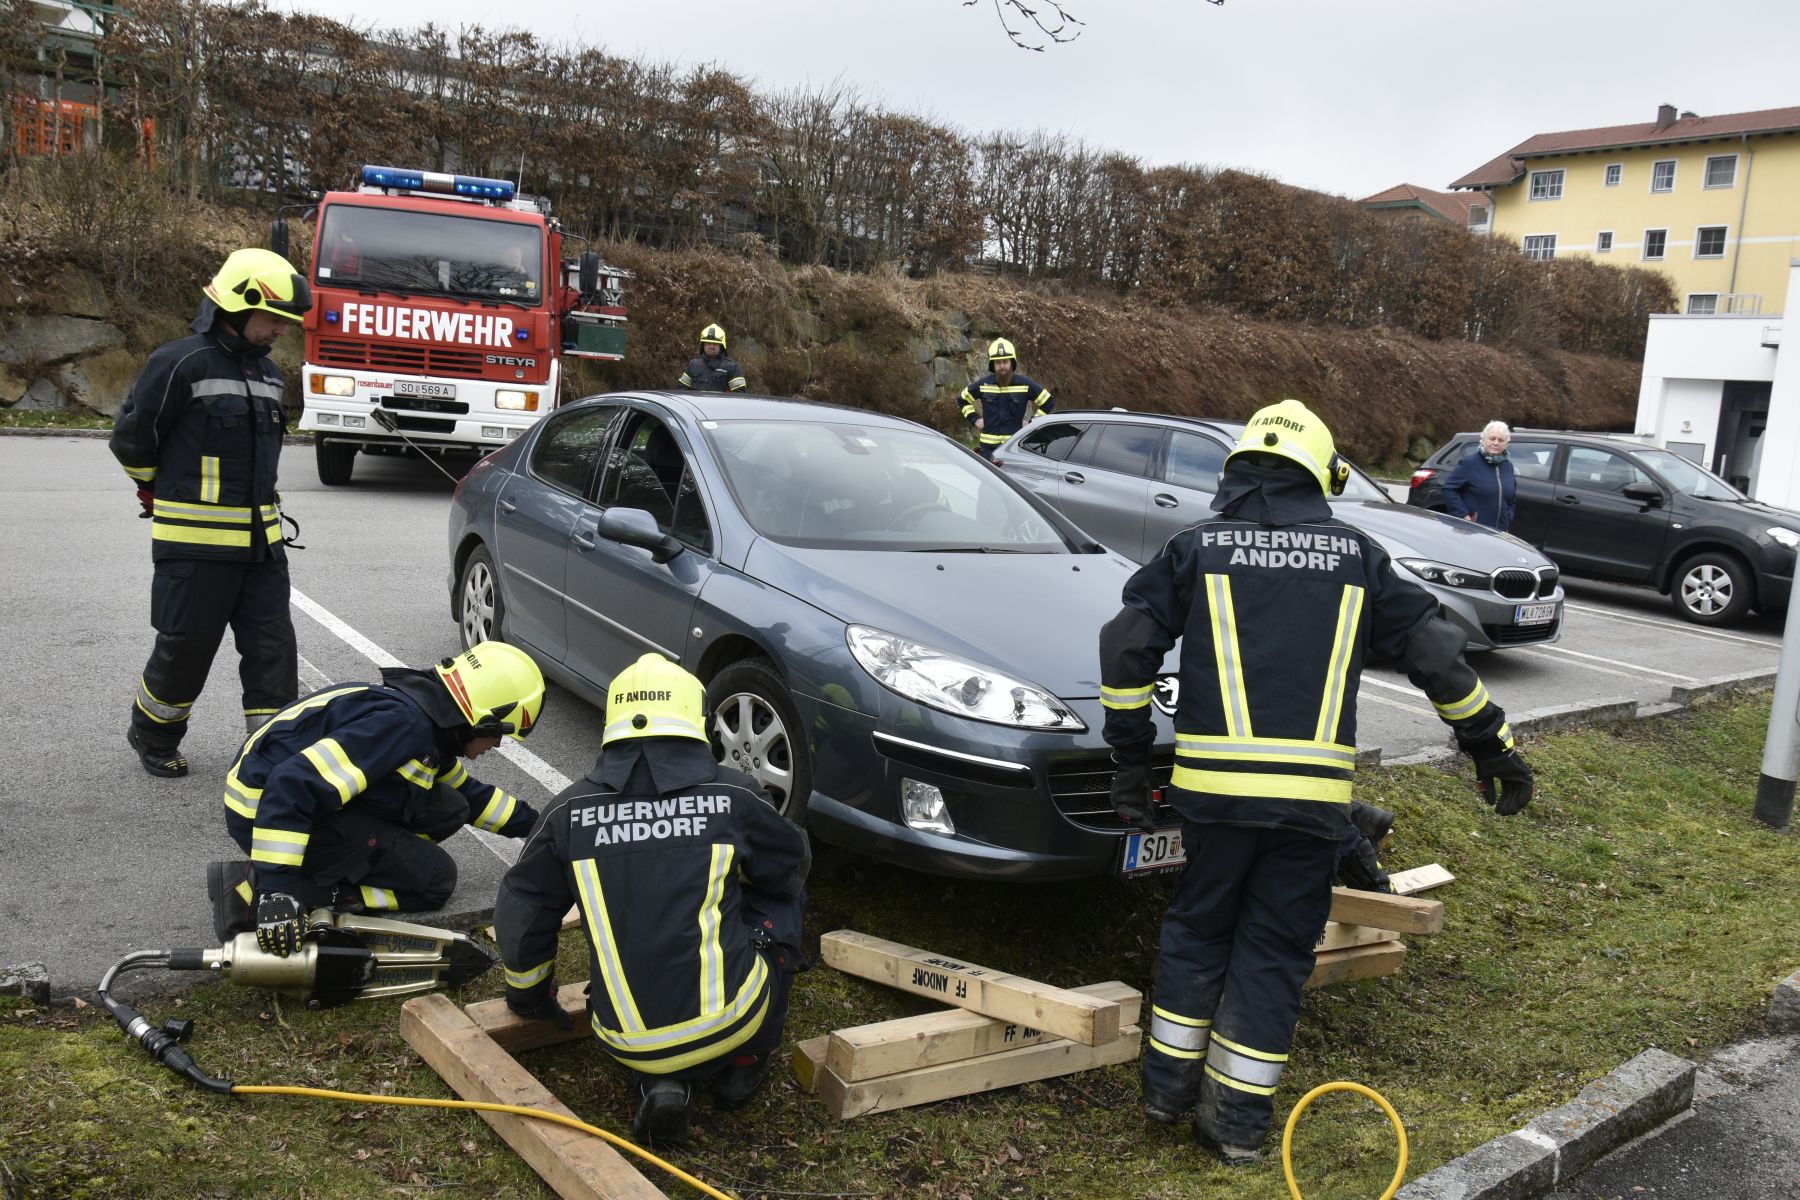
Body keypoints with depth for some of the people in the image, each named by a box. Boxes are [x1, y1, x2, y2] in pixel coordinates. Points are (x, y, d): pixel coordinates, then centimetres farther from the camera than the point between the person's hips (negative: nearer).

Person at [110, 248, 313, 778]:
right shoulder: (181, 363, -13)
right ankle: (151, 735, 29)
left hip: (261, 538, 7)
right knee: (186, 647, 6)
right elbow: (131, 439, -6)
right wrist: (161, 494, 8)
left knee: (273, 644, 3)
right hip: (196, 541, -6)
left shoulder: (268, 371, 11)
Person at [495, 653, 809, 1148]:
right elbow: (793, 867, 13)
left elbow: (520, 913, 12)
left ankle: (660, 1081, 8)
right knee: (780, 902, 21)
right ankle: (743, 1064, 22)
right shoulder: (733, 796, -5)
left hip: (627, 1042, 3)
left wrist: (529, 997, 31)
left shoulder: (572, 809, 1)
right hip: (729, 1025, -2)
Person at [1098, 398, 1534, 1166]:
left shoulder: (1198, 549, 5)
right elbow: (1436, 655, 10)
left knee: (1197, 930, 19)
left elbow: (1126, 646, -1)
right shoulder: (1356, 556, 9)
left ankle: (1170, 1085, 28)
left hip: (1213, 783, 0)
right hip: (1314, 791, 0)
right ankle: (1239, 1118, 19)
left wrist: (1130, 753, 6)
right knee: (1274, 950, 12)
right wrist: (1492, 745, 20)